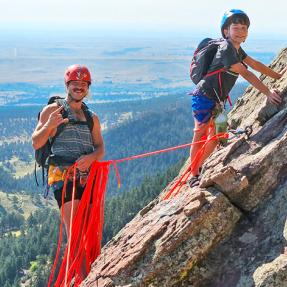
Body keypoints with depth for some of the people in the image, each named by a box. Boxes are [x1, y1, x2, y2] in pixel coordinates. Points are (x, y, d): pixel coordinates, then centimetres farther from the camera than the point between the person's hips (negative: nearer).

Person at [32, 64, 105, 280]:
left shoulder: (92, 117, 20)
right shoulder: (53, 110, 6)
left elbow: (101, 148, 12)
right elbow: (36, 143, 2)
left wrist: (91, 157, -10)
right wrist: (48, 126, -18)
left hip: (88, 176, 5)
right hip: (63, 175, -5)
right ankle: (84, 278, -20)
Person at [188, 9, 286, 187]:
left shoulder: (236, 49, 6)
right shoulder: (226, 49, -23)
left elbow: (255, 64, 16)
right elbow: (246, 74, -27)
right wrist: (268, 93, -29)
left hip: (216, 102, 9)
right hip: (204, 98, -9)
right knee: (200, 137, 0)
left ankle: (197, 168, 28)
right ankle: (194, 176, 10)